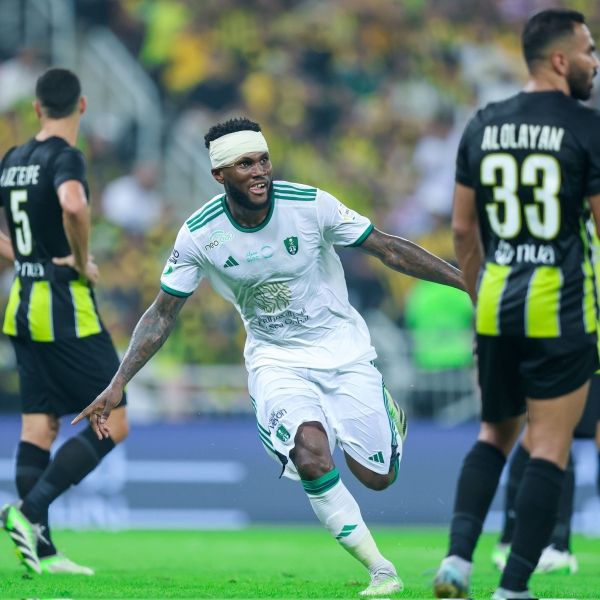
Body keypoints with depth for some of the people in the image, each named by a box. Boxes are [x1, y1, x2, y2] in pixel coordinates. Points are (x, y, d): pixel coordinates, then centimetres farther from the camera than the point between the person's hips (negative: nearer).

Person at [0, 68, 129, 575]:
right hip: (65, 308, -8)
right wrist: (82, 261, -19)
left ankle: (41, 550, 5)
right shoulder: (64, 158, -14)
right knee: (112, 424, -1)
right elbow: (73, 206, -35)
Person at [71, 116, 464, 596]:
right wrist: (117, 386, -10)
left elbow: (389, 250, -8)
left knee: (376, 478, 0)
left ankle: (387, 414, 37)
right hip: (276, 359, 0)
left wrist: (469, 281, -10)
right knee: (311, 455, -28)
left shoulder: (310, 204, -17)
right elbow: (163, 314, -4)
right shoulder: (199, 234, -15)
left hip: (343, 351, 0)